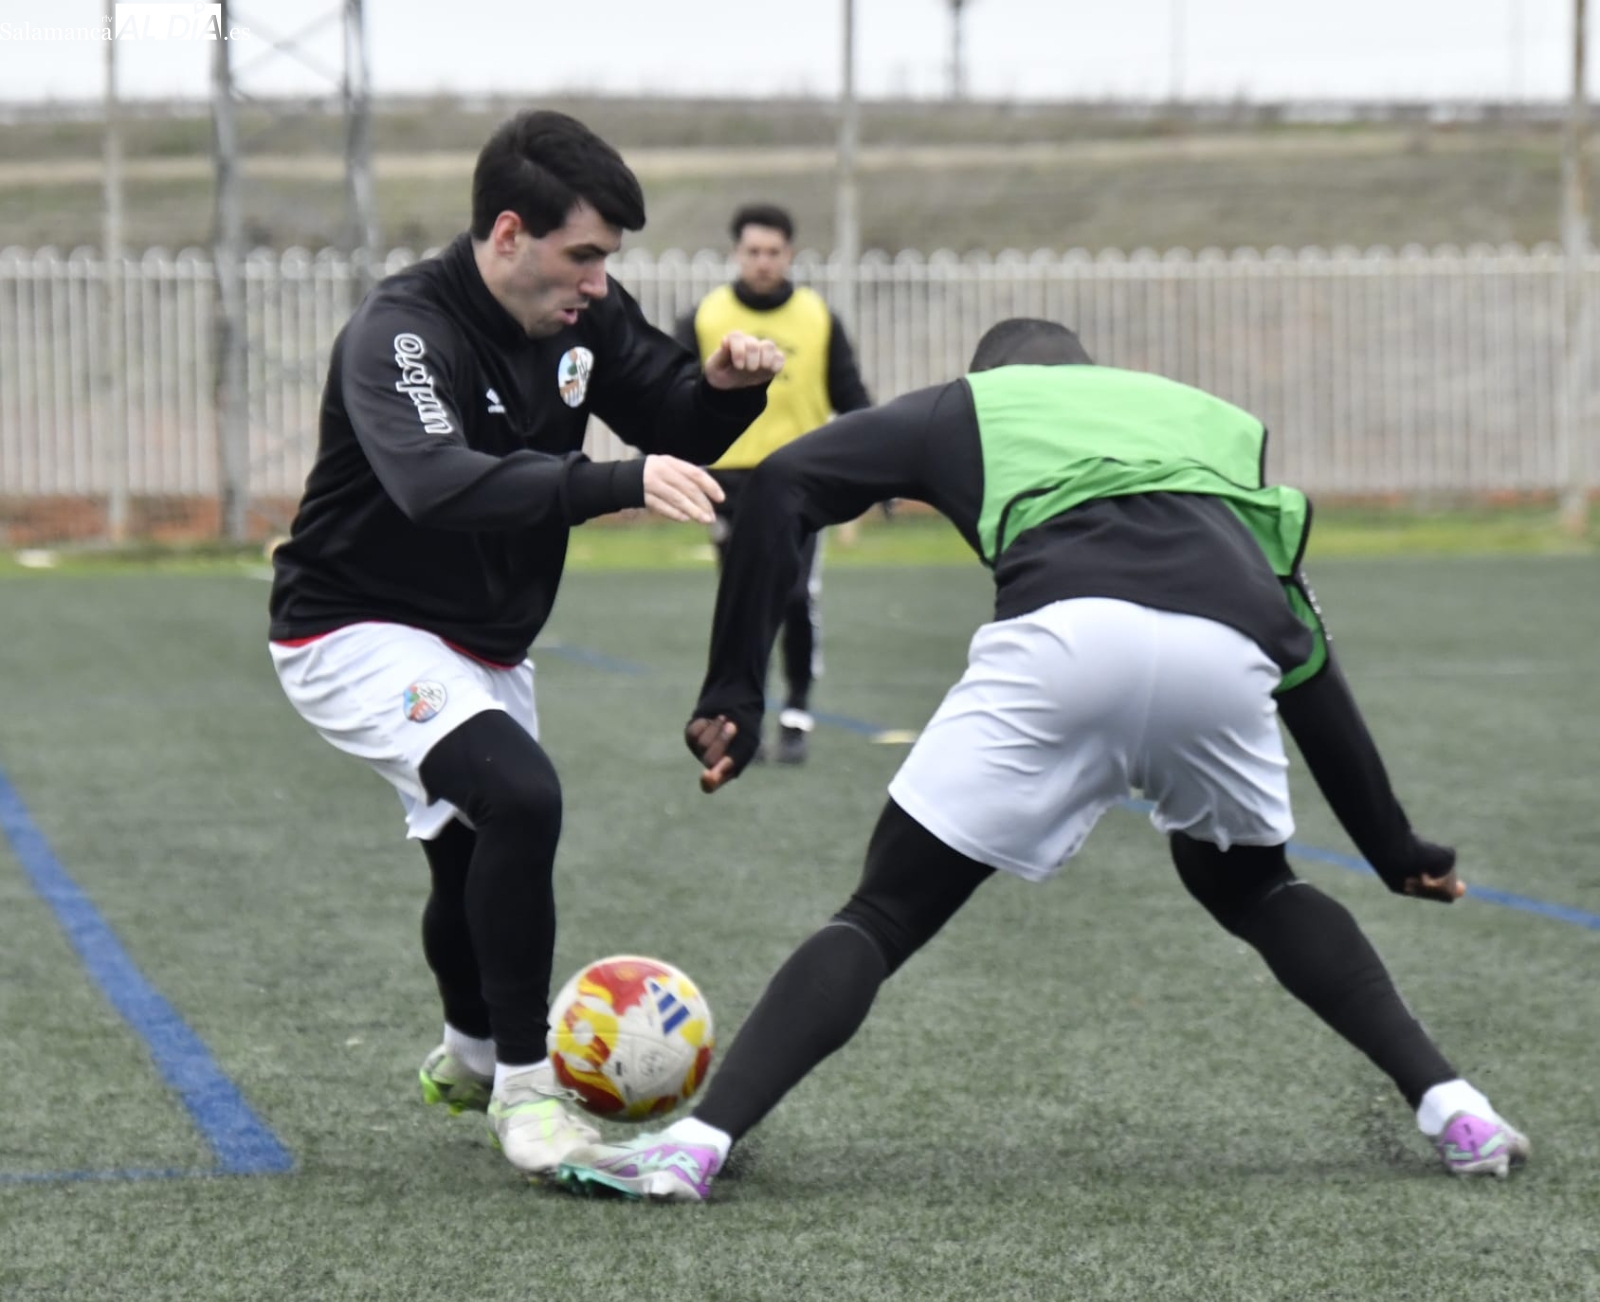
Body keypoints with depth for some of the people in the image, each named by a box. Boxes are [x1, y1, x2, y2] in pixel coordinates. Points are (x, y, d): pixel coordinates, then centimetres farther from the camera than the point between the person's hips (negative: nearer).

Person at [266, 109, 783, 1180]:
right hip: (360, 636, -8)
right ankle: (521, 1087, -19)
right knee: (520, 799, -29)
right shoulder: (402, 333, -28)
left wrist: (724, 386, -17)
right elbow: (438, 483, -46)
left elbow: (675, 428, 7)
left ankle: (469, 1058, 51)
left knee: (476, 855, 23)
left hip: (485, 645, 8)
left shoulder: (587, 317, -5)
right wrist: (619, 484, -57)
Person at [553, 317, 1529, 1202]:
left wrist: (732, 693, 18)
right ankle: (1451, 1104, 24)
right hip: (1224, 655, 3)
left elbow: (781, 488, 19)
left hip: (1065, 638, -3)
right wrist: (1399, 852, 39)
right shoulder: (1215, 422, 40)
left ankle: (698, 1144, -6)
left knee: (883, 916, 8)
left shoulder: (969, 407, 34)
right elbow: (1306, 656, 36)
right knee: (1249, 884, 32)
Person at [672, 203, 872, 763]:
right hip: (731, 481, 0)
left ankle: (796, 715, 4)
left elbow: (851, 400, 11)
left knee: (797, 600, -12)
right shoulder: (704, 320, 3)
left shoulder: (819, 320, 6)